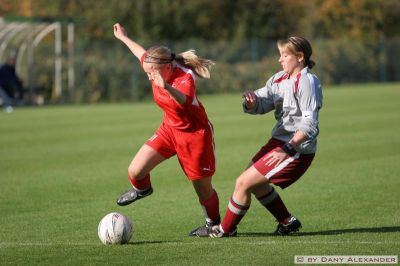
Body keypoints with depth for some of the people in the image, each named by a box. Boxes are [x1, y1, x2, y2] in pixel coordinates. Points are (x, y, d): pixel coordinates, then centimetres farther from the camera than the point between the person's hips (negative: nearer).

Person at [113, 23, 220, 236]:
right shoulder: (157, 69, -10)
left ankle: (213, 224, 33)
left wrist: (167, 87, -75)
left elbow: (184, 100, -54)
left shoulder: (185, 79, -30)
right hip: (169, 129, 6)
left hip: (195, 134, -6)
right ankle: (142, 189, 30)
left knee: (203, 188, 5)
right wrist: (123, 37, 29)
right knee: (135, 171, -6)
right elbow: (143, 54, 14)